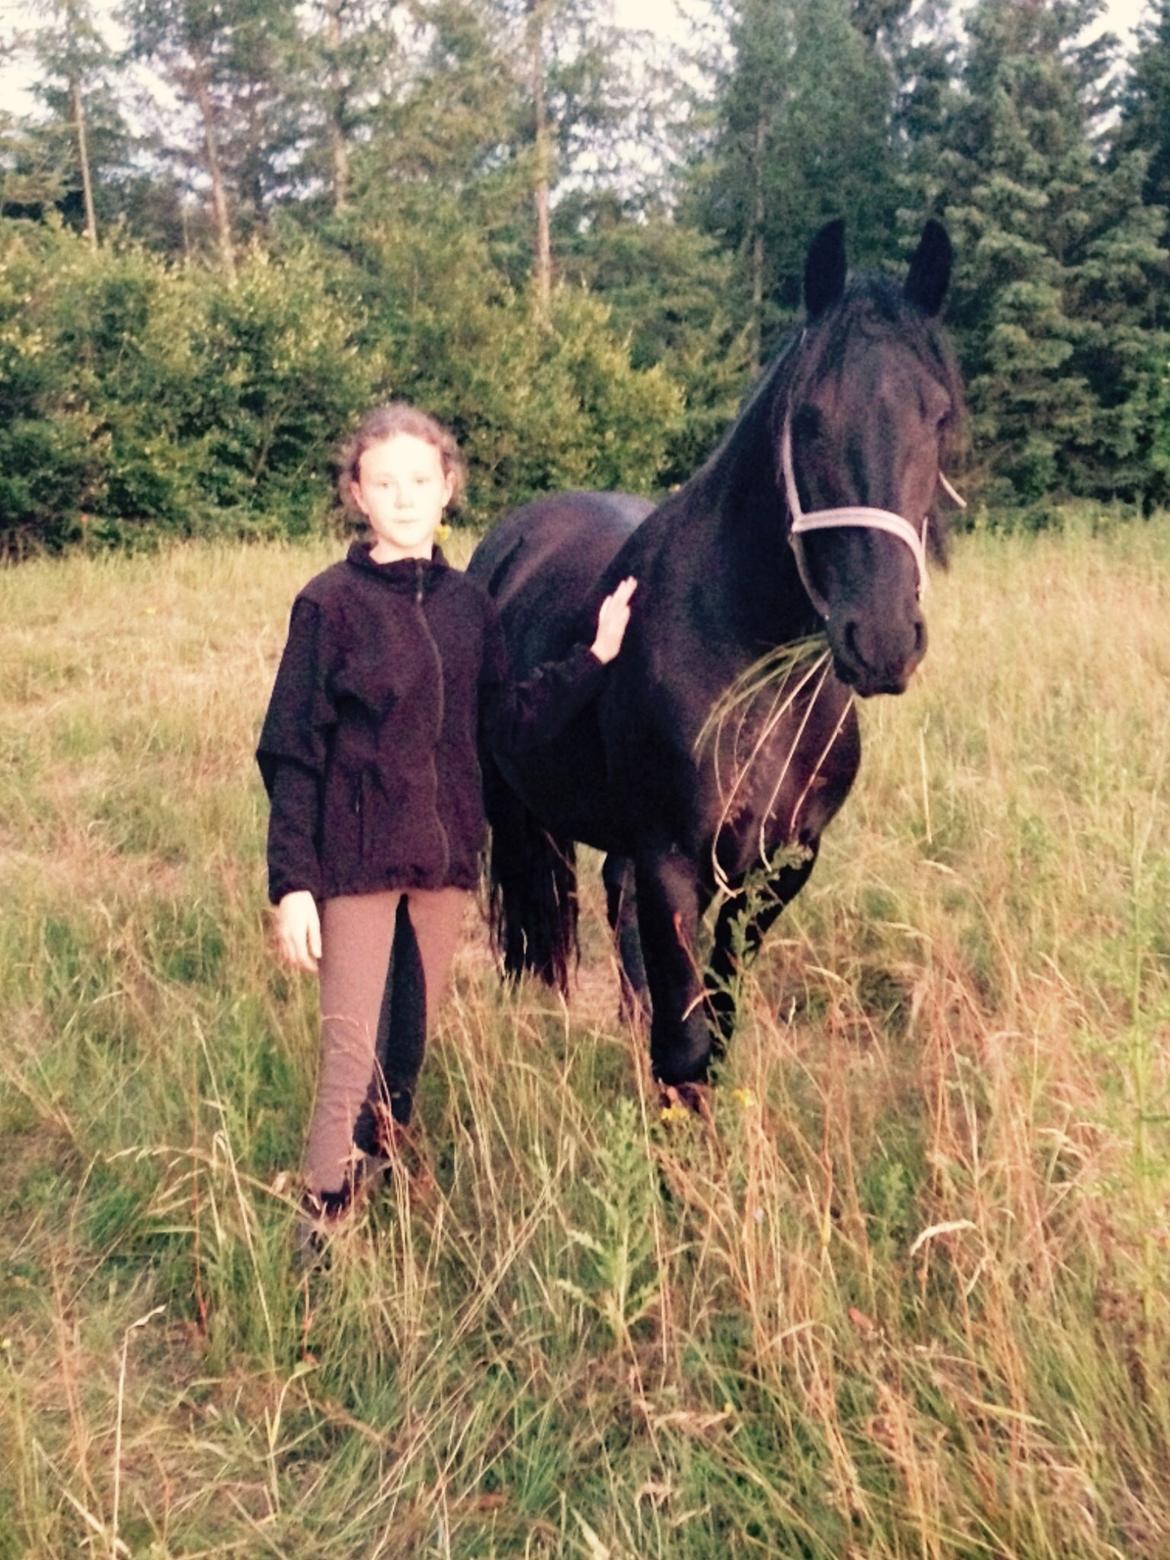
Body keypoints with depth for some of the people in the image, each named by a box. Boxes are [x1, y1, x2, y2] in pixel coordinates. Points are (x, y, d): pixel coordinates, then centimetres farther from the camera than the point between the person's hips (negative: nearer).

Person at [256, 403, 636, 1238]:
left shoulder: (468, 603, 6)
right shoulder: (330, 604, -8)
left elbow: (505, 720, 10)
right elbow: (292, 754, -8)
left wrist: (595, 658, 0)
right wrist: (293, 884, -13)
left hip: (446, 854, 5)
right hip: (358, 855, -4)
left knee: (410, 1044, 16)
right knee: (352, 1051, -3)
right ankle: (322, 1225, 9)